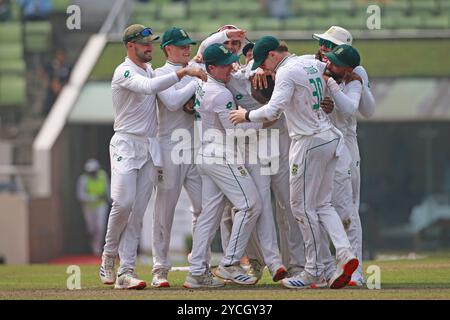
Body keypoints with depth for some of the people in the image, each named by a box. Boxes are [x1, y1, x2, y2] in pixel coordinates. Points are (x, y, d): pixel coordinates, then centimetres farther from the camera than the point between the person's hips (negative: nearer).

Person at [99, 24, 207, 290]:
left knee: (138, 211, -1)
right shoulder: (124, 73, -9)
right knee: (124, 203, -18)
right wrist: (184, 72, -31)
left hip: (150, 147, 7)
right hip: (126, 145, -7)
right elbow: (149, 87, -28)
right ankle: (109, 256, 5)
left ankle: (126, 272, -4)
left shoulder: (150, 71, 17)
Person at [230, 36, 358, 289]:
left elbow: (273, 110, -24)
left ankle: (314, 273, 2)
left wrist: (247, 115, -7)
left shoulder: (287, 72, -14)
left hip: (309, 142, -9)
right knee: (322, 204, 12)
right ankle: (345, 253, -8)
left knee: (303, 206, -1)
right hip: (330, 137, 9)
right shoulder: (312, 64, 11)